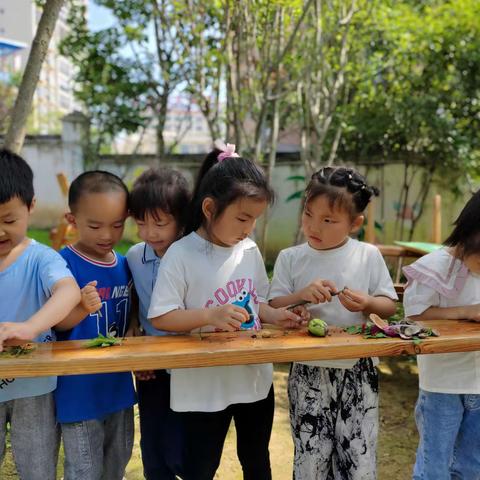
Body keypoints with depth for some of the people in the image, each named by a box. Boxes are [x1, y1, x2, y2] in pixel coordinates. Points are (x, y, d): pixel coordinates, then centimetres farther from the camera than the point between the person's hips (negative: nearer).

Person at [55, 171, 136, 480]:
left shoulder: (125, 265, 1)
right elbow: (58, 322, -17)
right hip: (79, 387, -5)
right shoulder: (65, 263, -15)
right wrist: (83, 309, -36)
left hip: (119, 383, 6)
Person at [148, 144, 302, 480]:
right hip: (204, 387, -5)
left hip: (255, 380, 5)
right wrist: (210, 316, -30)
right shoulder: (182, 255, -17)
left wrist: (274, 316, -9)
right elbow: (160, 317, -17)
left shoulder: (250, 251, -1)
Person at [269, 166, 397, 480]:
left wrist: (367, 303, -18)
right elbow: (273, 309, -2)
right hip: (309, 373, 0)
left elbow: (390, 305, 2)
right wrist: (301, 295, -19)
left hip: (359, 372, 0)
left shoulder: (369, 256, -3)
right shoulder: (290, 258, -2)